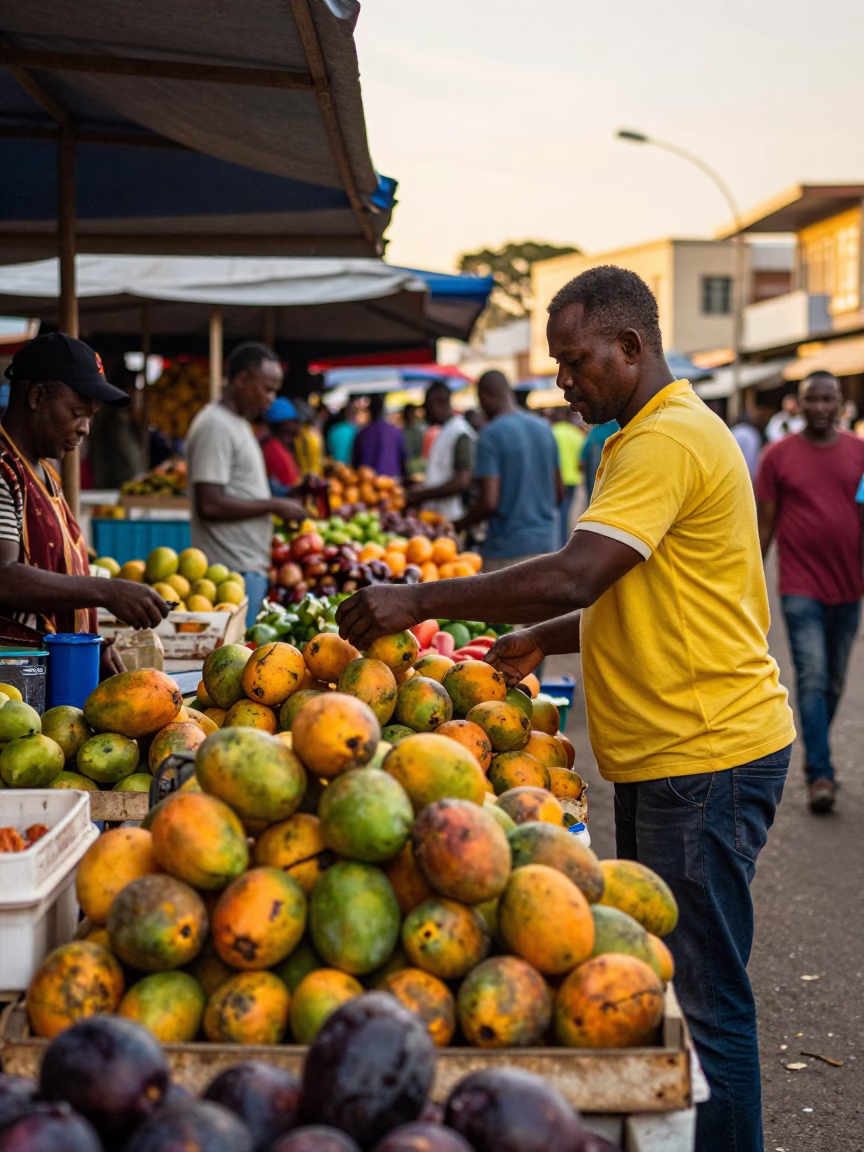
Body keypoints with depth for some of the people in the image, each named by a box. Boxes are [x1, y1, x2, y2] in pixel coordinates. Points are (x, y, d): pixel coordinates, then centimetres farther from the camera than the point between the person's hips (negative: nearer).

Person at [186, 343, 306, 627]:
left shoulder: (237, 423, 20)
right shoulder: (216, 426, -12)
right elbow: (209, 505, -20)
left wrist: (293, 494, 12)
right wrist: (274, 505, -13)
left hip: (250, 565, 10)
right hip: (233, 570, -10)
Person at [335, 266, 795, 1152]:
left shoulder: (669, 440, -17)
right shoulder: (644, 438, 18)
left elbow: (572, 578, -27)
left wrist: (419, 601, -21)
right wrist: (542, 641, 15)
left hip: (705, 755, -11)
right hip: (664, 753, 11)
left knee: (701, 1001, -3)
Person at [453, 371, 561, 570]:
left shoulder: (491, 434, -12)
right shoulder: (544, 428, 8)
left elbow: (489, 501, -19)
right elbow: (559, 493, 14)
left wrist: (459, 525, -3)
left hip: (508, 546, -6)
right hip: (546, 540, 6)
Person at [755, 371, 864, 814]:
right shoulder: (778, 455, -1)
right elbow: (765, 523, 2)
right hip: (801, 587, -3)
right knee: (812, 679, -10)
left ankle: (814, 755, 32)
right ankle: (820, 774, -7)